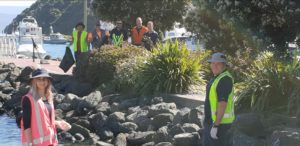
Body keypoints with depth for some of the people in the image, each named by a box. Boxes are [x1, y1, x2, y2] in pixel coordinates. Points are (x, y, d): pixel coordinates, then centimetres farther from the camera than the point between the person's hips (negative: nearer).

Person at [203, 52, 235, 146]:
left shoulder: (225, 79, -19)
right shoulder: (218, 78, 13)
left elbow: (223, 104, -25)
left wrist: (216, 126, -26)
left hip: (220, 122, -10)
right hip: (212, 120, 10)